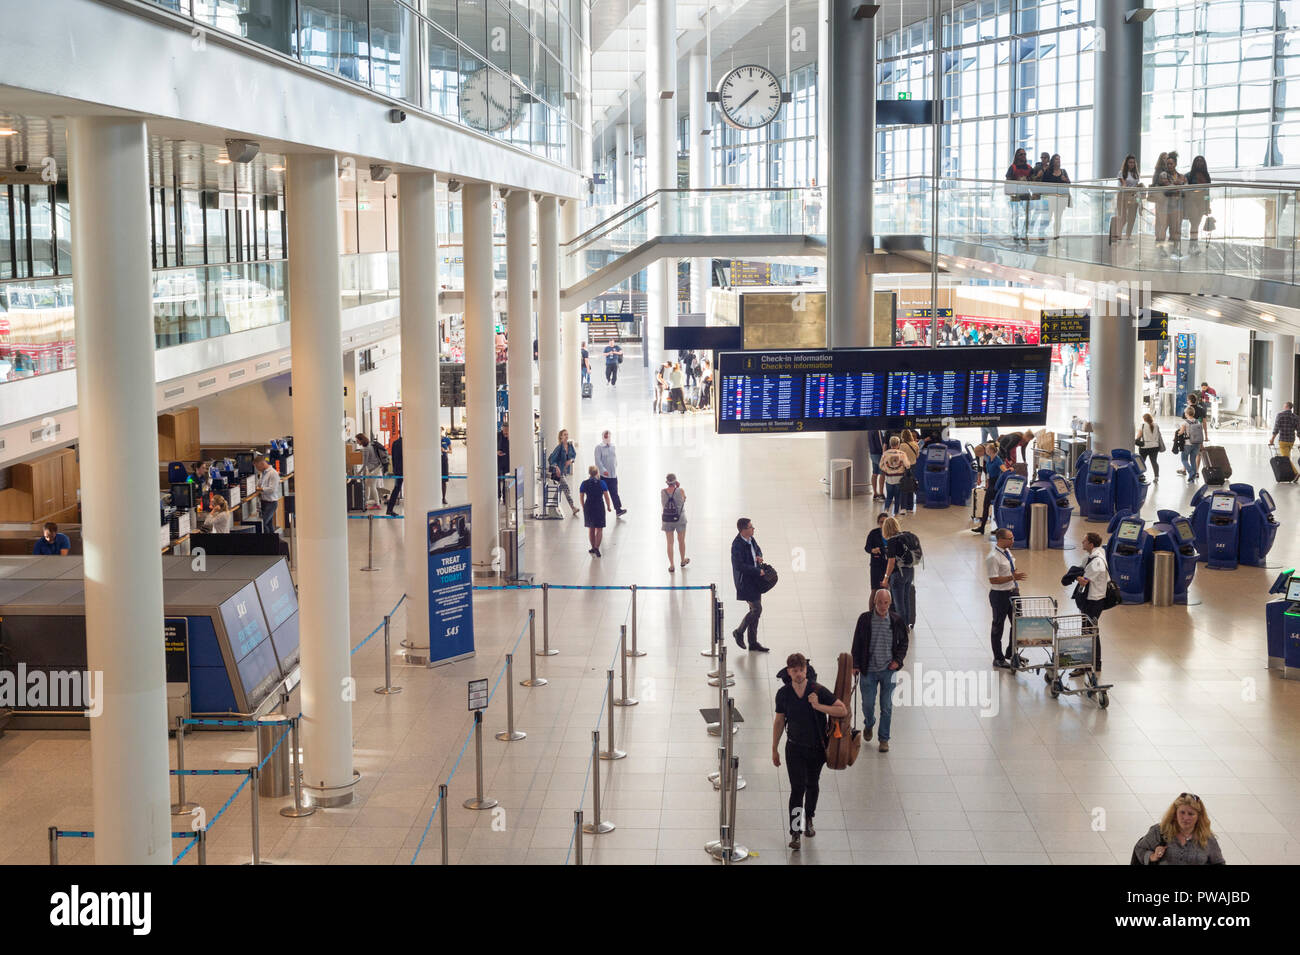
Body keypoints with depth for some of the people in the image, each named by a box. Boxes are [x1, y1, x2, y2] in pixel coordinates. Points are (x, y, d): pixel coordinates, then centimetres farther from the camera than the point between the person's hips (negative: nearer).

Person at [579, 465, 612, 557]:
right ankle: (597, 548, -10)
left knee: (591, 529, 15)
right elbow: (606, 497, -8)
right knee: (599, 529, 3)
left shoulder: (584, 484, -1)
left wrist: (583, 507, 16)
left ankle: (593, 548, 22)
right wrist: (608, 506, 6)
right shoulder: (601, 483, -9)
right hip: (599, 507, -3)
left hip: (588, 507, 3)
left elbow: (581, 497, 3)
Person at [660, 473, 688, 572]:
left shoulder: (663, 492, -10)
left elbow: (662, 506, -1)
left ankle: (671, 565, 10)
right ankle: (683, 560, 38)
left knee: (670, 543, 10)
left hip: (667, 520, 1)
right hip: (680, 519, -1)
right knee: (681, 541, 20)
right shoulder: (680, 491, -16)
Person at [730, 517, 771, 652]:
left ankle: (753, 642, 22)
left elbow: (758, 549, 25)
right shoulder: (737, 545, -23)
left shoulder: (751, 539, 4)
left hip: (755, 580, 9)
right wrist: (758, 571, -21)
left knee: (755, 610, 13)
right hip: (745, 580, -9)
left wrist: (759, 556, 1)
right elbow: (740, 566, -25)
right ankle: (739, 632, 13)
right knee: (757, 609, -8)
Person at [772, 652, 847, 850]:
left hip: (817, 748, 1)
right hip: (795, 748, -1)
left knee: (812, 786, 16)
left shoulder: (818, 691, -13)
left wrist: (818, 706, -27)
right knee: (798, 787, -11)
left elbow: (843, 710, -16)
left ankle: (808, 820, 41)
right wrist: (774, 749, 7)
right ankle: (795, 833, -9)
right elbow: (779, 722, 4)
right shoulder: (783, 694, -8)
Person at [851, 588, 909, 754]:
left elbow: (903, 643, 8)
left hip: (888, 671, 0)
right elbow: (857, 643, 1)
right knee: (868, 704, 8)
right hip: (868, 670, 0)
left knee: (886, 707, 6)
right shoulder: (865, 619, -6)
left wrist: (897, 660, -5)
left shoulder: (897, 621, -5)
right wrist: (855, 665, -2)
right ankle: (869, 724, 40)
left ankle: (884, 739, 21)